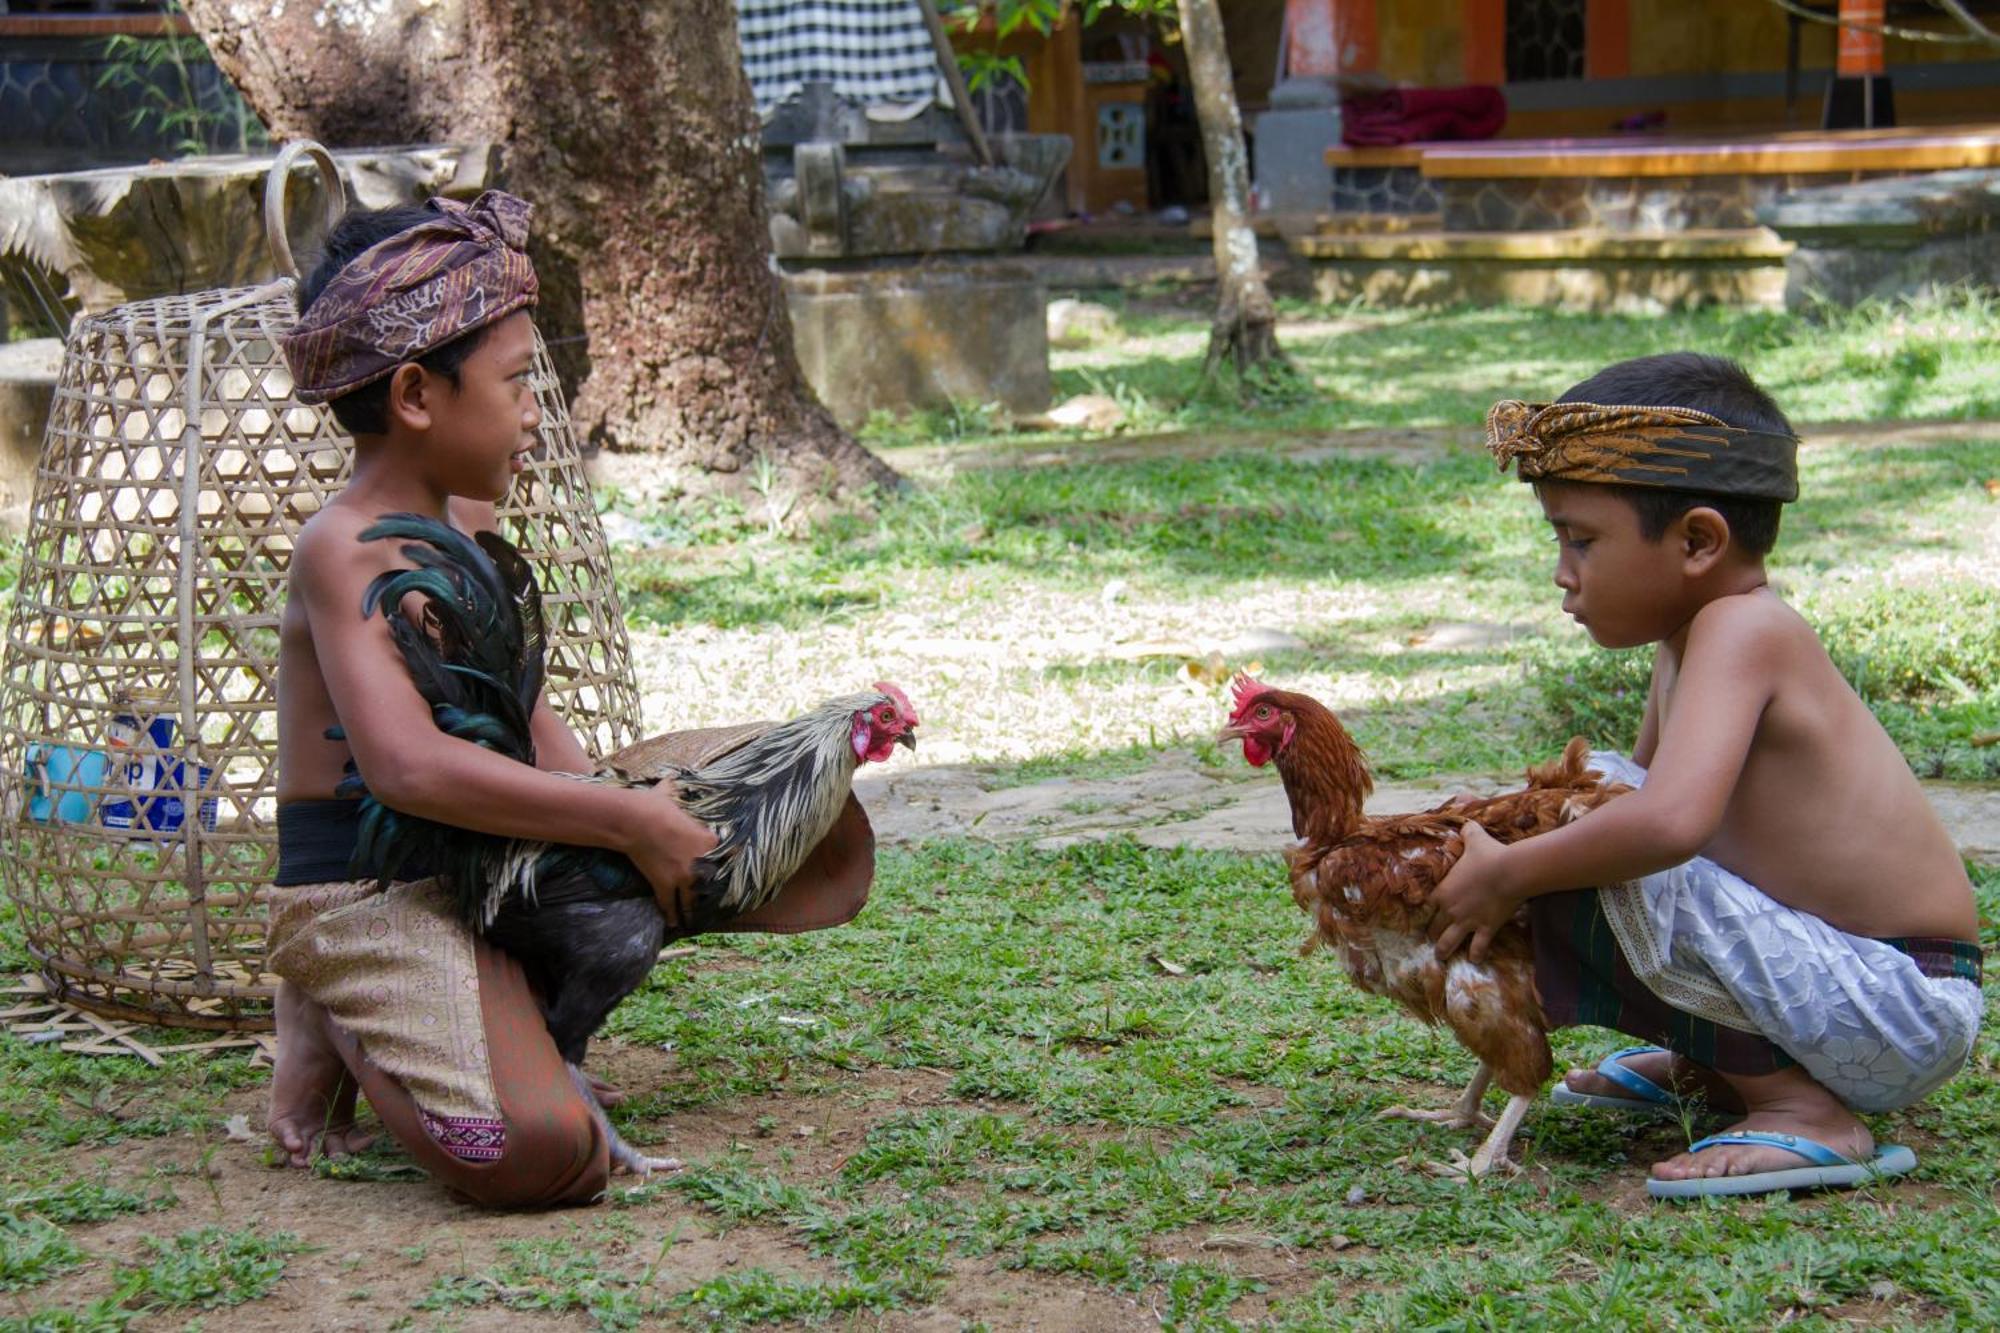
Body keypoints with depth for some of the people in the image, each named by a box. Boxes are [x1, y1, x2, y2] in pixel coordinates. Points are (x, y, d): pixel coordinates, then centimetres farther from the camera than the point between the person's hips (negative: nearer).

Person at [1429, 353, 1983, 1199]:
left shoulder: (1740, 628, -21)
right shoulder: (1688, 641, 8)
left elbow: (1668, 822, -37)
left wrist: (1505, 876, -24)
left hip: (1900, 1016, -10)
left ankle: (1803, 1114, -16)